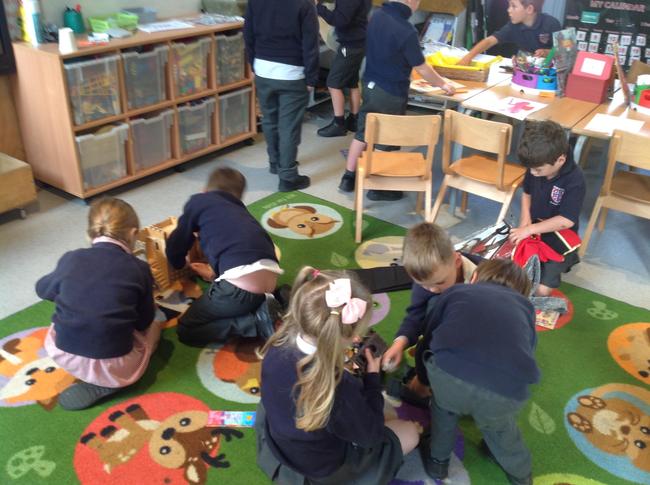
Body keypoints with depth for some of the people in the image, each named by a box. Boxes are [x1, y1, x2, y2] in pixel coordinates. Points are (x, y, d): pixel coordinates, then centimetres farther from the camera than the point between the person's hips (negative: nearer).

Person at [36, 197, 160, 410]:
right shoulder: (138, 269, -6)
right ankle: (102, 384, 4)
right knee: (153, 328, 27)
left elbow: (42, 289, 20)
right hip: (113, 366, -4)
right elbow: (144, 322, 3)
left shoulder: (71, 259, 0)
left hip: (63, 356, 4)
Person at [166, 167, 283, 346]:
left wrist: (179, 263, 44)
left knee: (186, 330, 11)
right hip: (269, 277, 7)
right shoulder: (239, 209, 32)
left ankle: (257, 321, -2)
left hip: (243, 280, -7)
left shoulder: (199, 200, 17)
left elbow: (175, 246, 21)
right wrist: (216, 272, 54)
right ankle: (259, 308, 9)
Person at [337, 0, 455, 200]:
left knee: (363, 133, 17)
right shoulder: (405, 30, -24)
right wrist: (443, 84, 3)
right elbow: (422, 69, -14)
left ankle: (348, 178, 27)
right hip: (390, 94, -7)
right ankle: (378, 188, 18)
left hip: (370, 84, 7)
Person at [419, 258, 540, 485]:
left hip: (450, 375, -1)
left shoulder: (456, 291, 30)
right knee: (498, 425, 37)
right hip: (508, 393, 1)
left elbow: (429, 337, 37)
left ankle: (437, 460, 52)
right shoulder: (524, 305, 33)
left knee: (444, 405, 36)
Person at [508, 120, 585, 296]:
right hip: (533, 232, 6)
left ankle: (566, 259, 11)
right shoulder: (537, 166, -10)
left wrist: (530, 229, -26)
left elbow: (566, 220, -28)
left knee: (541, 290, -17)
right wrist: (525, 220, -8)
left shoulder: (574, 180, -27)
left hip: (558, 241, -6)